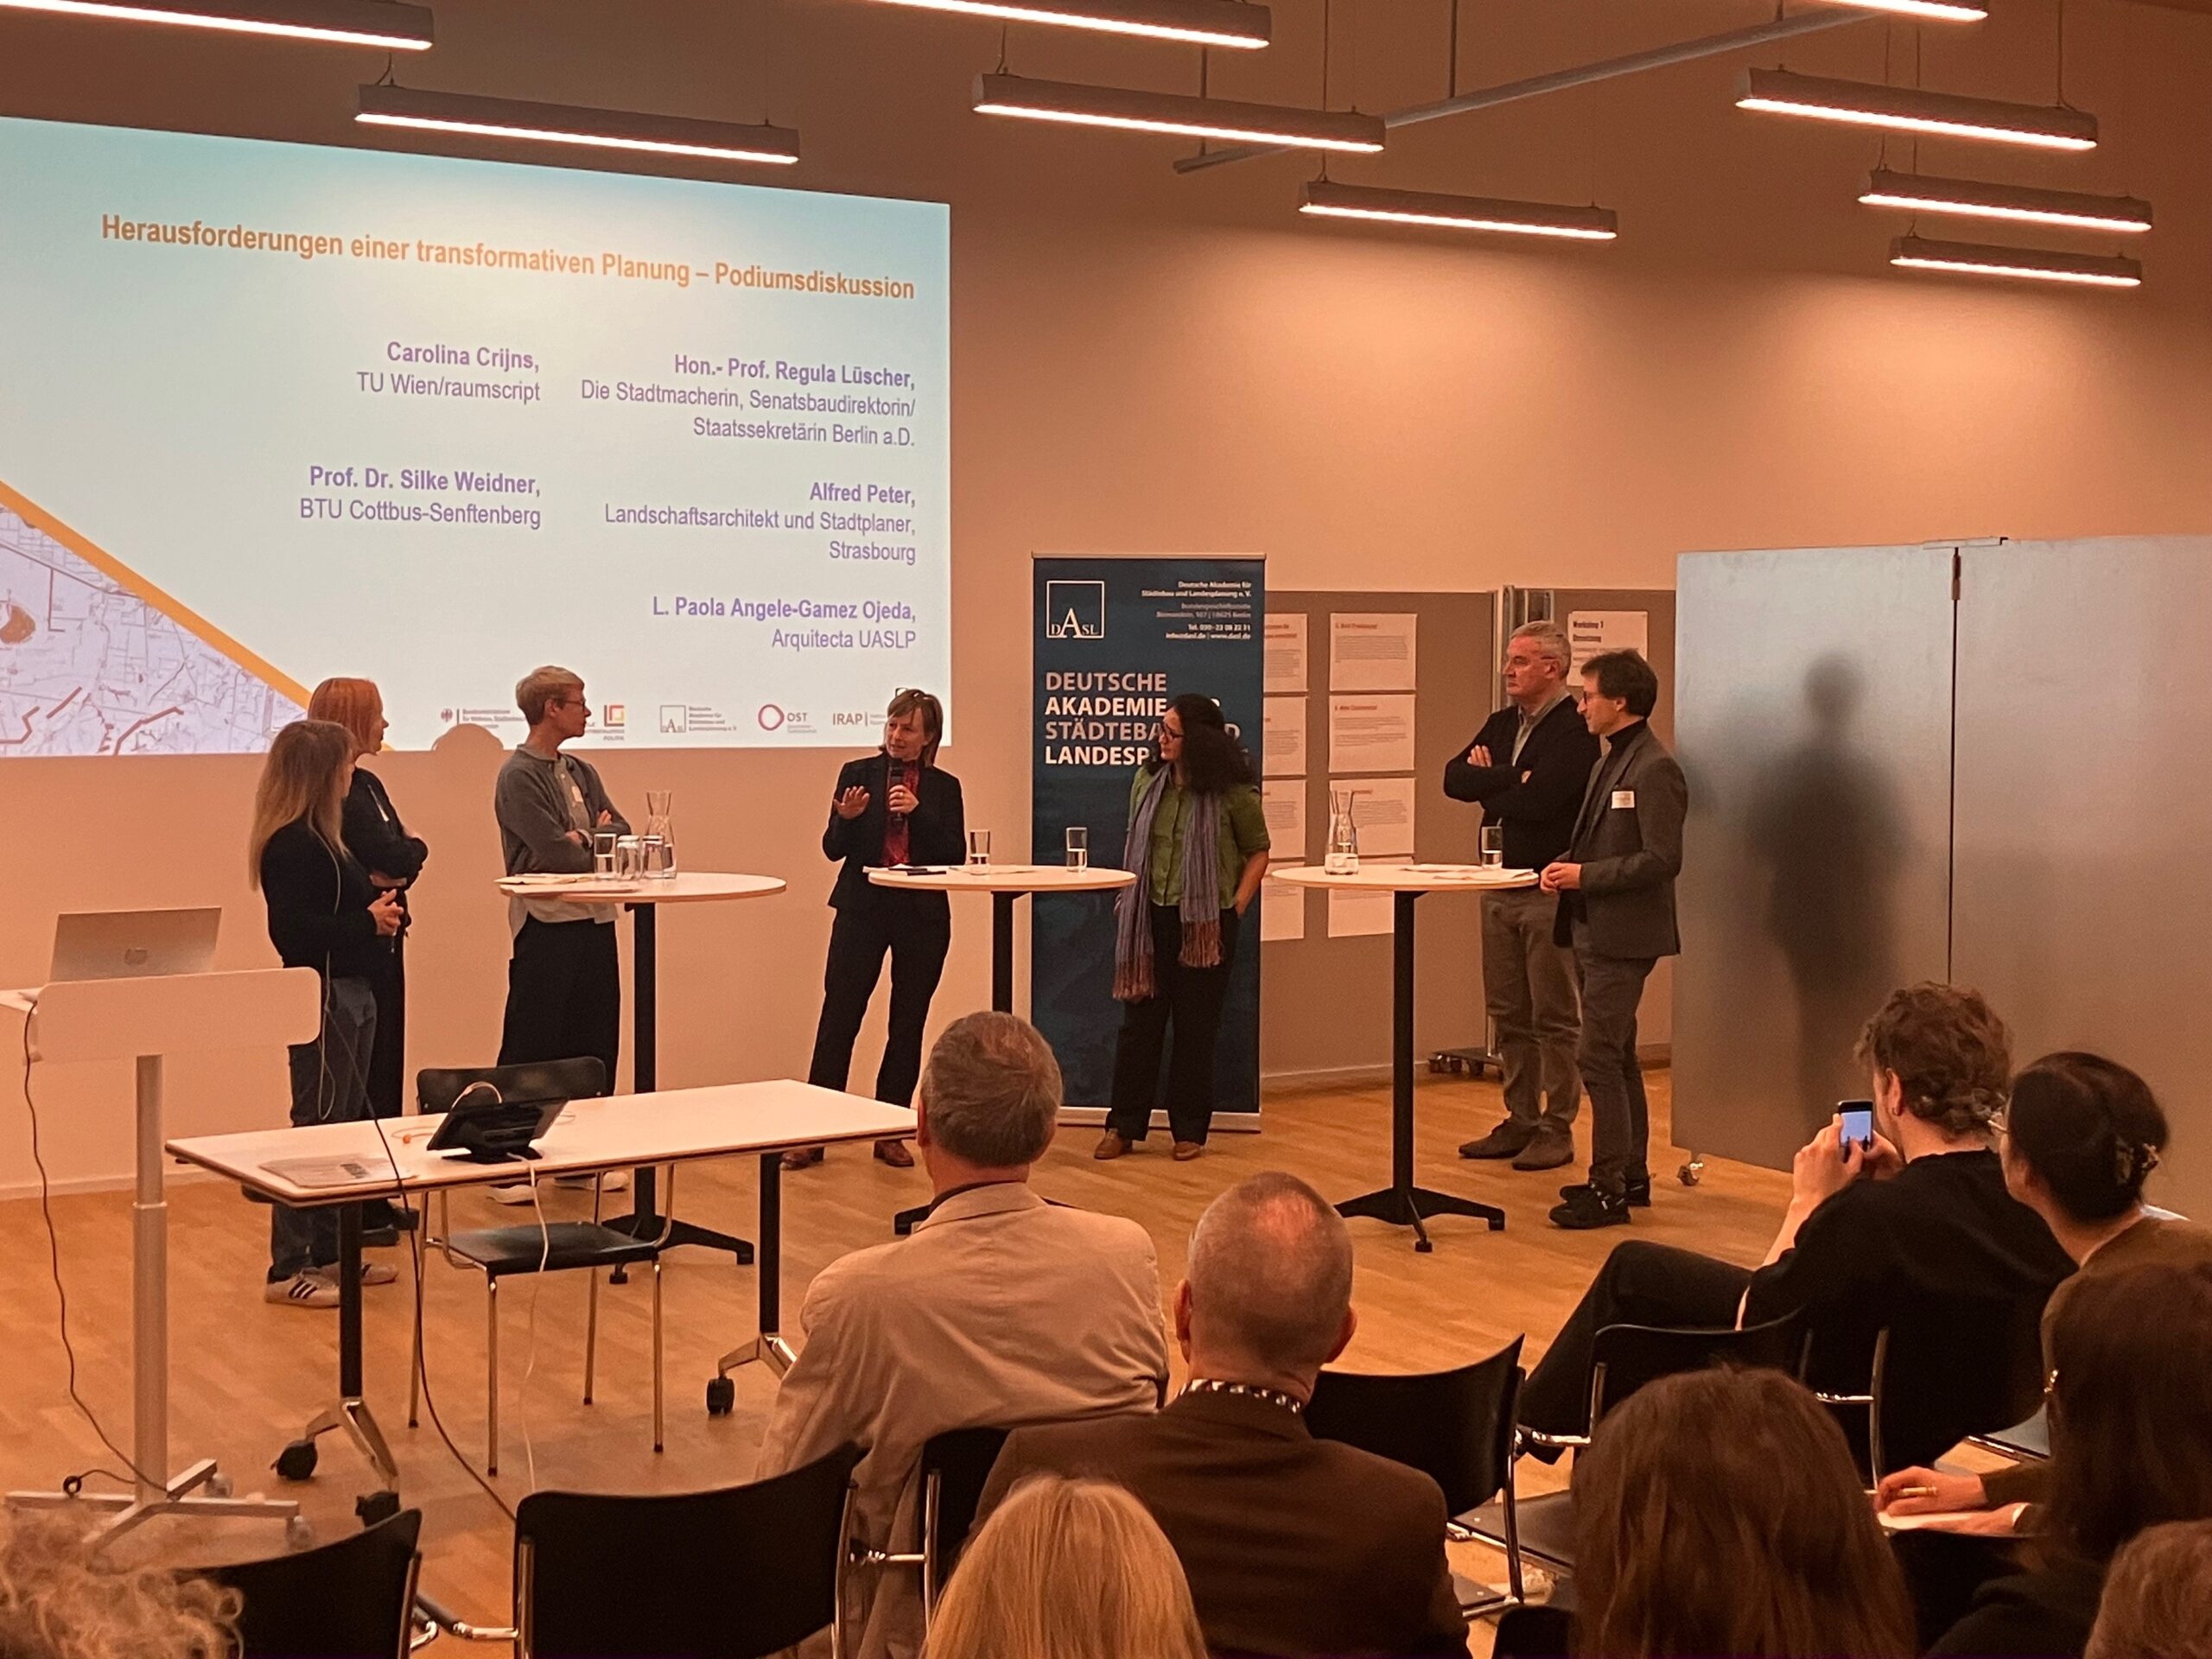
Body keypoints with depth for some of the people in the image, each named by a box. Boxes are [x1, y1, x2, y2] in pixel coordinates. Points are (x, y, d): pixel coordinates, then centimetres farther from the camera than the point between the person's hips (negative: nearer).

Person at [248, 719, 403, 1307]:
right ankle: (288, 1269, 0)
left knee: (346, 1124, 16)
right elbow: (289, 929, -25)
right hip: (322, 996, -11)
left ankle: (330, 1252, 26)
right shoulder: (291, 844, -17)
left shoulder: (320, 837, 14)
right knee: (317, 1126, -6)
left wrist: (379, 910, 1)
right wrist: (368, 923, -21)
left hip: (351, 992, 11)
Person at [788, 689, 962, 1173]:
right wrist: (846, 818, -20)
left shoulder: (944, 787, 6)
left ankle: (891, 1133, 16)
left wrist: (918, 811, -15)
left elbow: (955, 854, -4)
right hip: (862, 910, -1)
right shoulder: (857, 773, 3)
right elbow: (833, 848, 1)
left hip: (922, 917, 1)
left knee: (908, 1025, 7)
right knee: (838, 1019, -4)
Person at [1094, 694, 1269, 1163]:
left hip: (1206, 923, -3)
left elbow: (1258, 851, 3)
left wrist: (1237, 907, -4)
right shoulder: (1147, 781, 4)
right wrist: (1127, 899, 8)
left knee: (1196, 1026, 5)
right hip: (1149, 918, 3)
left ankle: (1189, 1129, 16)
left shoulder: (1232, 791, -7)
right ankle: (1124, 1126, 12)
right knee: (1139, 1021, 5)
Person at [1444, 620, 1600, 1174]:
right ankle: (1520, 1122, 21)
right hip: (1499, 889, 8)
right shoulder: (1501, 724, 14)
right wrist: (1513, 778, -12)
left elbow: (1537, 800, -23)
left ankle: (1557, 1130, 6)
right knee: (1508, 1016, 12)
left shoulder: (1575, 732, -11)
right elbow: (1454, 779, 2)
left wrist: (1489, 784, -5)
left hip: (1550, 893, -8)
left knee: (1555, 1018, 0)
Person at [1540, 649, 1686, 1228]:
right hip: (1595, 932, 10)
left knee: (1599, 1058, -10)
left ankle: (1608, 1190, -6)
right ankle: (1630, 1175, 24)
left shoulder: (1654, 769, -16)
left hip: (1624, 937, -10)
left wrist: (1585, 876, -19)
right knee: (1617, 1057, 15)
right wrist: (1567, 866, 4)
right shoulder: (1611, 762, 15)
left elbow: (1661, 860, -22)